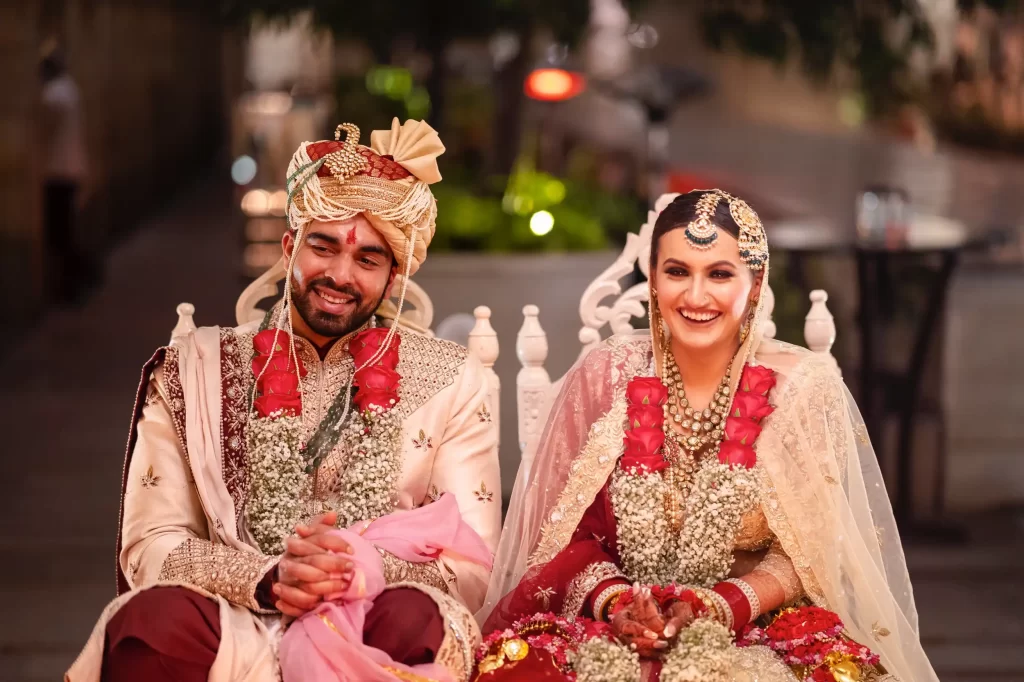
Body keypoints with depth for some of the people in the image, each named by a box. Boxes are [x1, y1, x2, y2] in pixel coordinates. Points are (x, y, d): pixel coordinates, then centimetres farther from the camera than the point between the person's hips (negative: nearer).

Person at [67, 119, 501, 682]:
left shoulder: (449, 382, 10)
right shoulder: (192, 370, 10)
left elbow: (469, 567, 3)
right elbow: (149, 547, 3)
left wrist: (360, 570, -18)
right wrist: (268, 579, -16)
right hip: (230, 632, 1)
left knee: (415, 618, -35)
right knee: (159, 618, -32)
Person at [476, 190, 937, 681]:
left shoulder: (803, 388, 2)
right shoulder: (604, 377, 5)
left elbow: (808, 550, 1)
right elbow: (569, 534, 7)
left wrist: (720, 606, -16)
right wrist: (614, 600, -13)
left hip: (758, 626, 0)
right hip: (609, 630, 0)